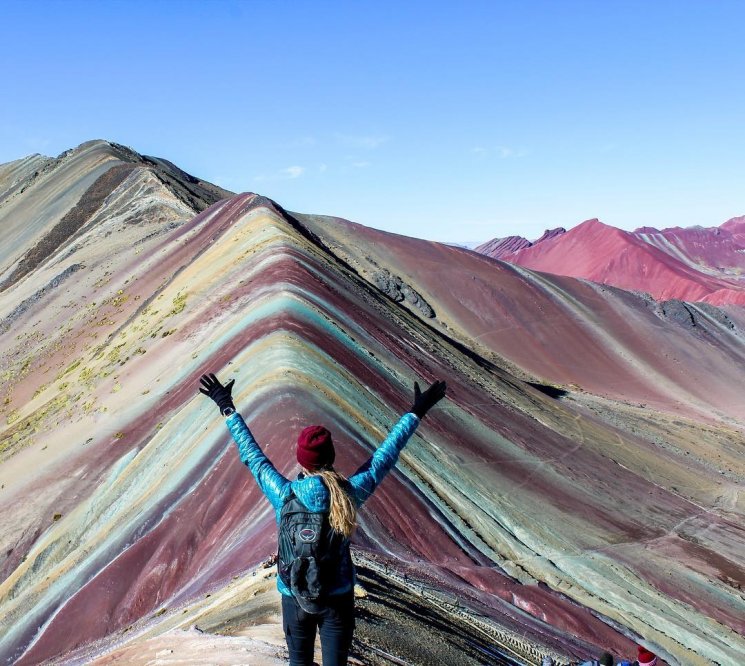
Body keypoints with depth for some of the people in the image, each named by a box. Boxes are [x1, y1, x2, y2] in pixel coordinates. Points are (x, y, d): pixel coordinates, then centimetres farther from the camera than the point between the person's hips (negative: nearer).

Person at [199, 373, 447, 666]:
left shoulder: (284, 496, -17)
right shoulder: (348, 495, -18)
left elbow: (251, 454, -6)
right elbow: (383, 457, -9)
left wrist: (227, 408, 4)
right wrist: (416, 413, 1)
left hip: (294, 597, 1)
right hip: (338, 597, -1)